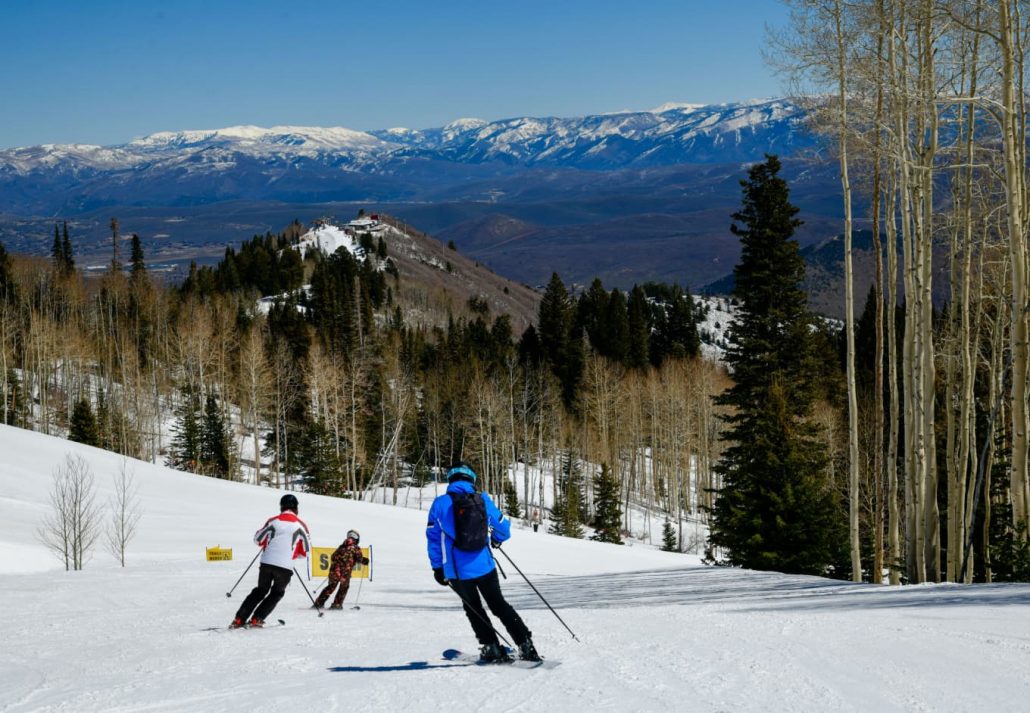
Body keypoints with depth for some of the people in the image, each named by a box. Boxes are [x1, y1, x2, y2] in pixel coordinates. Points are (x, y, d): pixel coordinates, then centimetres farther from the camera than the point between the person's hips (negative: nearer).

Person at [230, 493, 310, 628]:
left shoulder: (273, 521, 3)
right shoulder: (300, 525, 0)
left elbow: (258, 540, 11)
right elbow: (306, 551, 4)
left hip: (267, 562, 2)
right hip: (285, 566, -2)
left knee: (260, 591, 20)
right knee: (276, 593, 19)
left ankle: (239, 619, 13)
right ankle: (256, 619, 6)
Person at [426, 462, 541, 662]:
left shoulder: (441, 503, -6)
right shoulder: (483, 500, -2)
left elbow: (433, 538, -3)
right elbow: (503, 528, 9)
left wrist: (437, 568, 8)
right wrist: (497, 539, 32)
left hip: (457, 571, -1)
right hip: (484, 566, 2)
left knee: (473, 608, 22)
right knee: (499, 604, 18)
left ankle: (491, 647, 17)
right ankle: (526, 645, 12)